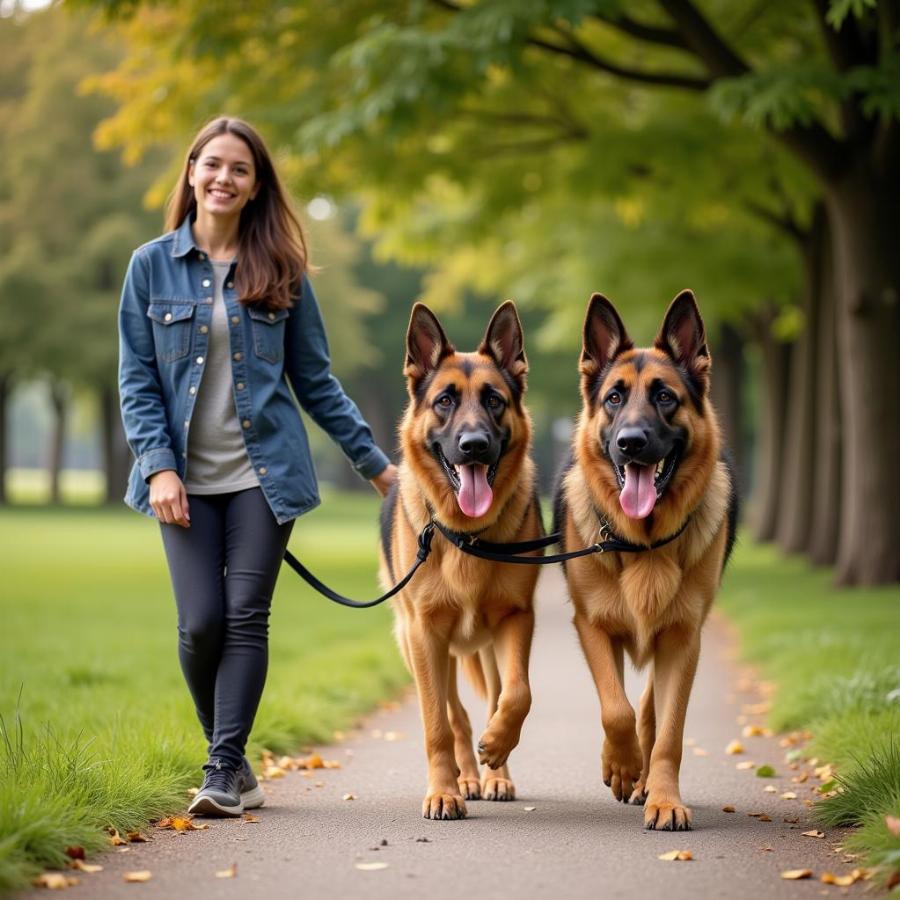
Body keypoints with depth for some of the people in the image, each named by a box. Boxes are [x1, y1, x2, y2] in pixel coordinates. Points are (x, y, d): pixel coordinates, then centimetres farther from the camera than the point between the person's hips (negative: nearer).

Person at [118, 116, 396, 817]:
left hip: (265, 471, 0)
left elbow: (315, 379, 10)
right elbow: (137, 379, 3)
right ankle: (232, 760, 15)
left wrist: (374, 462, 9)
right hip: (188, 477, 0)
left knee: (247, 619, -5)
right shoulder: (152, 266, 4)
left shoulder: (281, 271, 5)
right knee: (201, 622, -5)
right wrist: (158, 466, -9)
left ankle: (226, 769, 0)